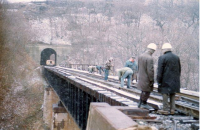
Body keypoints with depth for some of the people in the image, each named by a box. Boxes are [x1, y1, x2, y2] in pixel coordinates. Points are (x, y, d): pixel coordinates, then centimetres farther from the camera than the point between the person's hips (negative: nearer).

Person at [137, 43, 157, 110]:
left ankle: (140, 103, 30)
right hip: (147, 79, -8)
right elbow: (150, 71, -23)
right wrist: (151, 80, -15)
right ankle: (144, 104, 19)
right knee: (147, 91, 9)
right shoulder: (150, 58, -24)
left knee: (144, 91, 22)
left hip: (141, 78, 8)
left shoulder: (140, 56, 1)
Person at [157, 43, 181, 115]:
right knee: (172, 94, 12)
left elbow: (160, 71, -12)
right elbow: (179, 70, 12)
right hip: (174, 80, 6)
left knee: (165, 94, 0)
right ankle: (172, 109, 14)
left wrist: (159, 80, -6)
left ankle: (165, 110, 2)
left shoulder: (162, 58, -11)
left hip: (166, 80, -5)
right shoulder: (177, 57, 7)